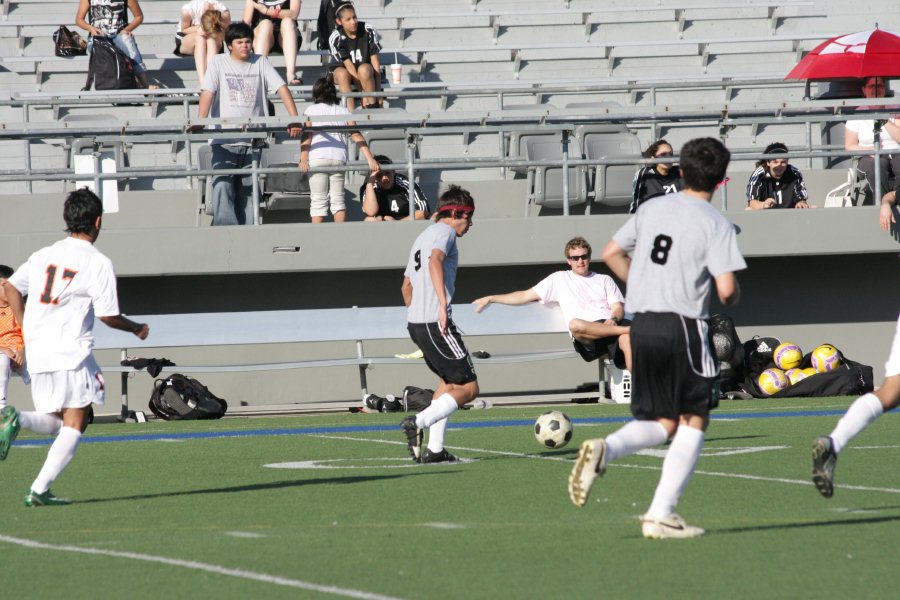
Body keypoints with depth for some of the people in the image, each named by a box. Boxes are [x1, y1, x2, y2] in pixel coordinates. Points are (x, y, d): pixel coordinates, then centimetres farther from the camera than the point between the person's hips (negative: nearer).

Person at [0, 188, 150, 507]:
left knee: (55, 423, 18)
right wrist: (137, 328, 12)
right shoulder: (98, 263, -7)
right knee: (74, 426, 1)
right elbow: (108, 316, -7)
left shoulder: (43, 255, 11)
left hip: (37, 354, 6)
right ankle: (39, 490, -11)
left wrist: (28, 327, 24)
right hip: (72, 354, -6)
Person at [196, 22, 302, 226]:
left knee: (248, 190, 3)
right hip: (224, 140, -2)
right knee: (223, 186, -16)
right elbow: (208, 93, -7)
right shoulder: (219, 62, 4)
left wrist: (294, 119, -15)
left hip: (252, 140, 2)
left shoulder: (260, 62, 8)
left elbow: (281, 88, -1)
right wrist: (200, 122, -23)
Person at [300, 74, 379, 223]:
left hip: (317, 158, -2)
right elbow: (357, 136, 8)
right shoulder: (343, 111, 17)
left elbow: (307, 135, -2)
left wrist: (303, 160, -12)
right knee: (338, 198, 11)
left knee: (318, 200, 2)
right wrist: (371, 160, 3)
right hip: (339, 158, 2)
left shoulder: (311, 110, 11)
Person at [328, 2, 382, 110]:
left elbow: (375, 62, -14)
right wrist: (364, 93, -25)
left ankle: (373, 108, -26)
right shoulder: (335, 38, -16)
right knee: (341, 73, -34)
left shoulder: (368, 31, -15)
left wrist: (377, 92, -19)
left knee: (364, 69, -35)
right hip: (348, 72, 0)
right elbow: (349, 65, -19)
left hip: (369, 73, 0)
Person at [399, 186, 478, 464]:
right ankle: (419, 422, -24)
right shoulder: (445, 231, -4)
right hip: (436, 323, -10)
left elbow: (406, 286, 32)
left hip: (415, 323, 10)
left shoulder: (423, 236, 25)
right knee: (468, 388, -8)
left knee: (449, 380, 23)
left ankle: (434, 449, 16)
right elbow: (435, 260, -25)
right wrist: (443, 304, -35)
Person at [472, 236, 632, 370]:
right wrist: (490, 299, 24)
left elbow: (618, 308, 17)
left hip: (610, 325, 1)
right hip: (586, 335, -1)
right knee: (575, 324, -41)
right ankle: (627, 330, -41)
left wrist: (614, 319, -9)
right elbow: (526, 295, 27)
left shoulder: (605, 280, 29)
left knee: (626, 339, -39)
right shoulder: (560, 279, 27)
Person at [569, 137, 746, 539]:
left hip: (642, 324, 6)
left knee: (661, 423, 15)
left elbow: (611, 254, 13)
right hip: (684, 326, -6)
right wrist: (733, 298, 8)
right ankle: (661, 515, -1)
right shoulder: (716, 225, -7)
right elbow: (726, 288, -15)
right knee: (693, 423, 6)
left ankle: (604, 450, -15)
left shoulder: (652, 209, 9)